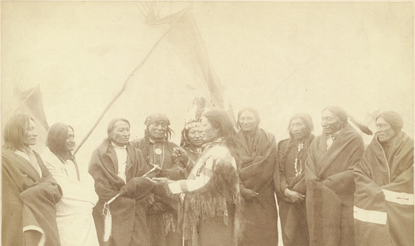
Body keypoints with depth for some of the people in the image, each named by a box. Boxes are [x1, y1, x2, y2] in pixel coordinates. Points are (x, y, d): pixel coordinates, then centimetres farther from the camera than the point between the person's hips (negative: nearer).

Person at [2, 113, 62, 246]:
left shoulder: (35, 156, 14)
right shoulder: (6, 158, -10)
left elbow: (54, 188, 7)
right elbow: (30, 189, -13)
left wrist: (39, 188, -10)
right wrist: (43, 189, 1)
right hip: (22, 223, -7)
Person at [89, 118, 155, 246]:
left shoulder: (136, 154, 17)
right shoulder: (99, 155, 3)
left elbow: (148, 179, 3)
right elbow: (101, 188, -8)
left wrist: (125, 190, -15)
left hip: (136, 215, 3)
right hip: (111, 214, -3)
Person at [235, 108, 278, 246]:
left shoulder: (269, 140, 7)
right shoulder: (235, 141, 7)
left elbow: (269, 167, 0)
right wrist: (242, 189, -14)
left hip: (264, 198, 0)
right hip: (241, 197, 0)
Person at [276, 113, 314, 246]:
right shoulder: (283, 145, 12)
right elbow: (279, 171, 6)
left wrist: (297, 190, -15)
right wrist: (286, 191, -10)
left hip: (307, 198, -3)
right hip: (287, 199, 3)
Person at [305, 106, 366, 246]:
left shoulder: (354, 140, -2)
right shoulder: (317, 142, 13)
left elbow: (355, 172, -10)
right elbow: (309, 171, 5)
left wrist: (326, 184, -10)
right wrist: (318, 186, -14)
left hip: (342, 203, -4)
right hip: (319, 205, 4)